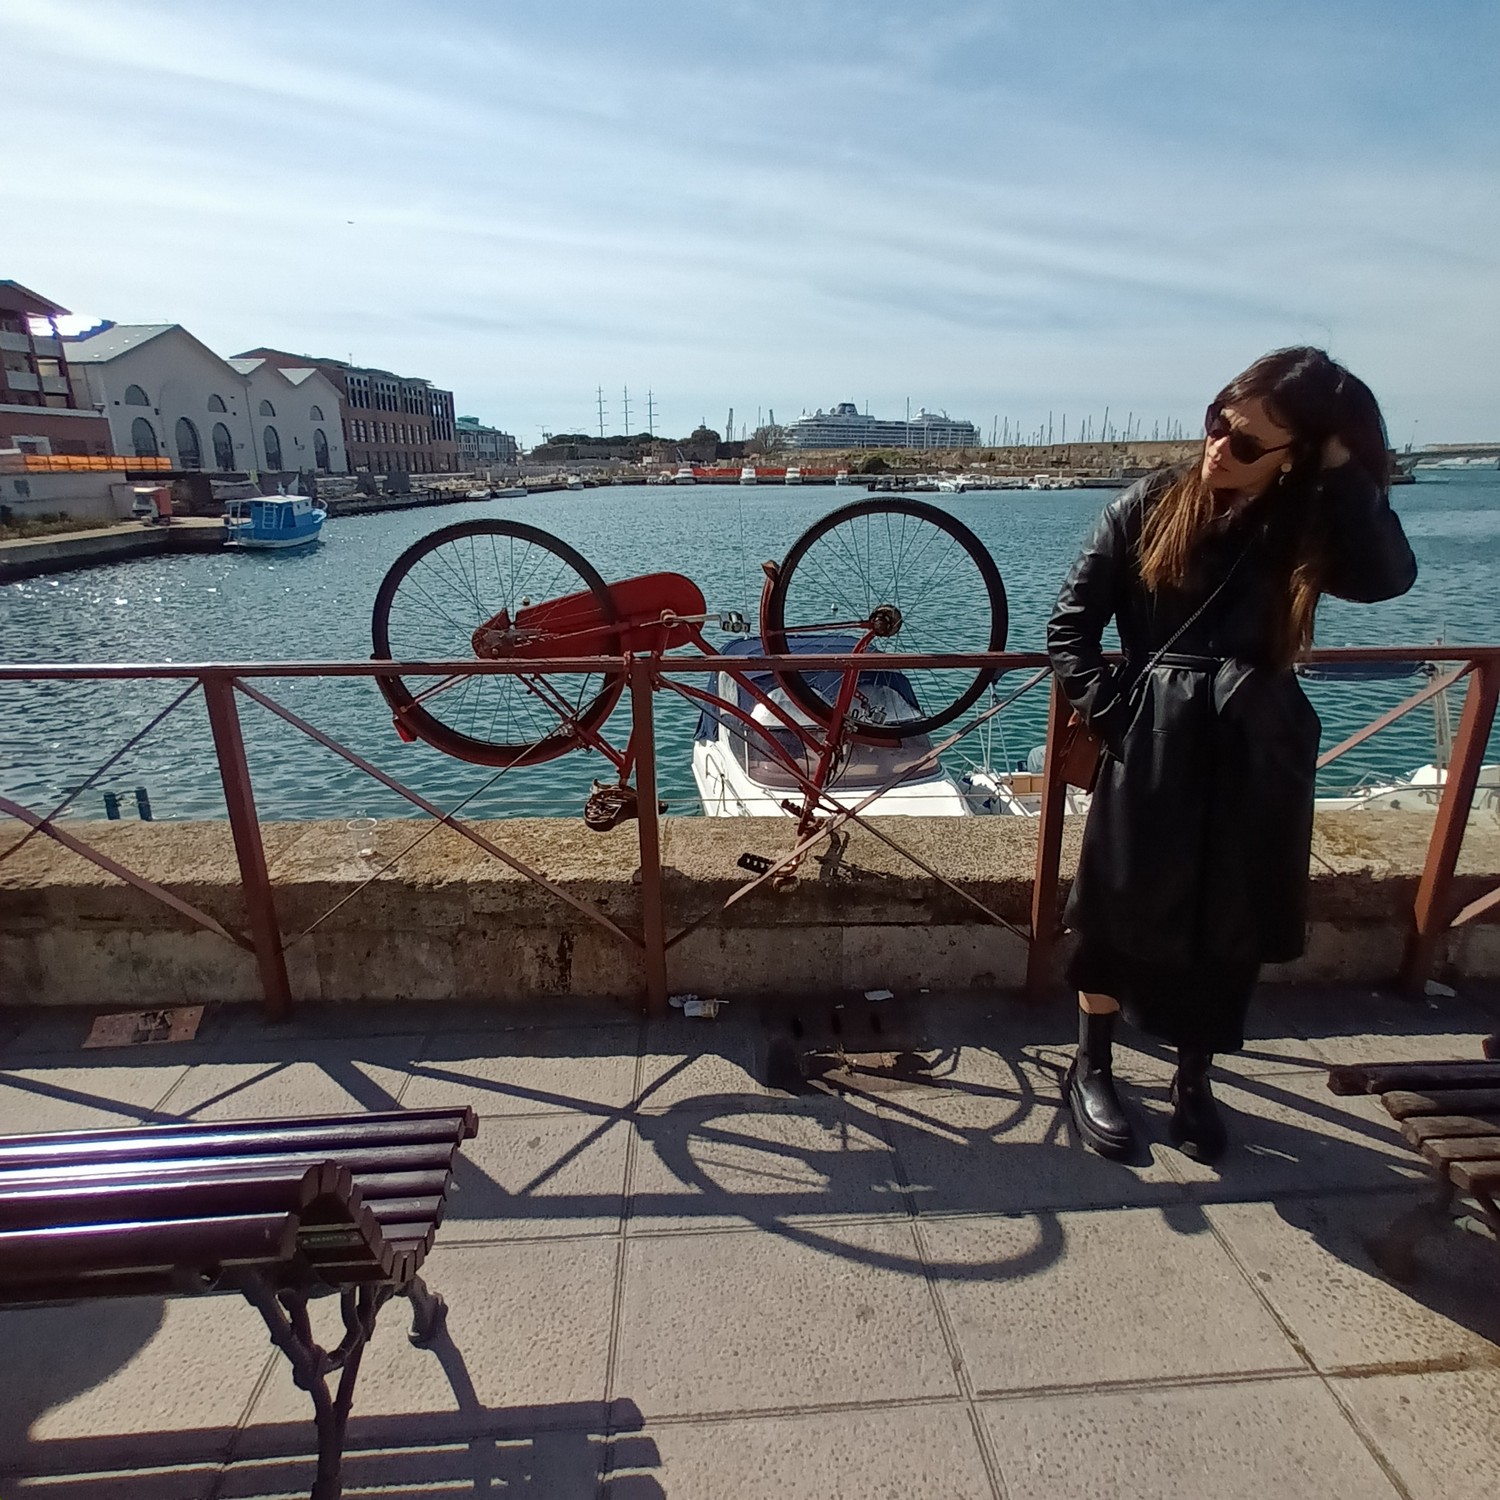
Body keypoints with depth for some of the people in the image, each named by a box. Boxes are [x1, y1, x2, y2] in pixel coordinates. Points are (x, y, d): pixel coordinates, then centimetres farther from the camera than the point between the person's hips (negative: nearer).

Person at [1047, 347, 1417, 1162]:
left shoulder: (1310, 525, 2)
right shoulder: (1151, 505, -3)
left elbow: (1387, 576, -19)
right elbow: (1071, 624, -1)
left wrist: (1344, 470, -17)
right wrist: (1112, 709, -10)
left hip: (1255, 756, 2)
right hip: (1151, 751, -2)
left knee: (1230, 928, 12)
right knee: (1119, 913, 8)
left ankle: (1193, 1081, 34)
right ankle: (1091, 1067, 30)